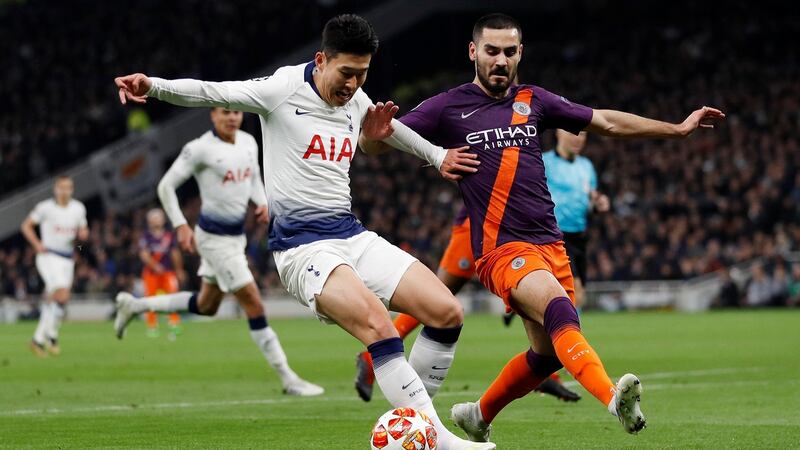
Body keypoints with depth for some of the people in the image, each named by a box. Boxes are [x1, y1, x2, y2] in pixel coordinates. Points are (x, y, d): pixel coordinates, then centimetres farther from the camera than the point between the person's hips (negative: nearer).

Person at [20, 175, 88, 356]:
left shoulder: (78, 209, 6)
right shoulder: (45, 207, -8)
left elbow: (82, 231, 19)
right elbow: (26, 226, 2)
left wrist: (83, 234, -5)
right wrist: (37, 245, -9)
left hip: (67, 259, 5)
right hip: (49, 257, -5)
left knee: (51, 300, 10)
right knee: (62, 295, -21)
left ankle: (38, 339, 22)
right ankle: (52, 336, -11)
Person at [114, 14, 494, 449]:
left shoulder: (356, 100, 11)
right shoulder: (284, 89, -9)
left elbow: (385, 125, 33)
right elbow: (212, 93, -17)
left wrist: (437, 155, 38)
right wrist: (155, 86, -33)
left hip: (352, 234, 8)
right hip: (302, 246, -8)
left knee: (447, 312, -4)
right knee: (376, 326, -29)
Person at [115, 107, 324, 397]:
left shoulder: (248, 143, 5)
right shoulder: (200, 149, -15)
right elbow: (166, 186, -9)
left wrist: (261, 202, 2)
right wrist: (180, 226, -14)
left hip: (236, 235, 9)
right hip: (215, 238, -9)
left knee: (206, 306, 20)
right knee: (253, 304, -8)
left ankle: (134, 306, 34)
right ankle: (288, 380, -3)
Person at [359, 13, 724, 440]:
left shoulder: (533, 101, 13)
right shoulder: (447, 108, 0)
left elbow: (607, 122, 21)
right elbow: (373, 144, -4)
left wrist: (678, 128, 21)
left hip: (550, 244, 7)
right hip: (502, 248, -7)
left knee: (547, 354, 11)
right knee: (558, 307, -33)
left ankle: (478, 415, 35)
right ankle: (613, 398, -53)